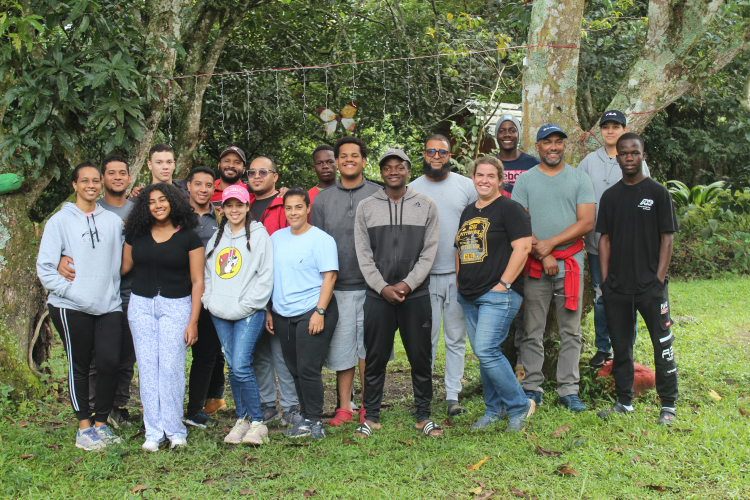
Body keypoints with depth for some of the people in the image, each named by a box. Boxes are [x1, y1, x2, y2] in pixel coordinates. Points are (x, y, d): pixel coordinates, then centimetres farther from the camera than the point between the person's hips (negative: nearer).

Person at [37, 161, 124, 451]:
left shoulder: (113, 221, 11)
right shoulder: (60, 221, 0)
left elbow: (121, 261, 14)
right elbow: (45, 268, -4)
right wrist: (73, 292, -11)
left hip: (109, 306, 3)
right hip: (71, 308, -2)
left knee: (111, 363, -5)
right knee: (79, 367, 4)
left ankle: (102, 423, 11)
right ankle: (84, 427, 15)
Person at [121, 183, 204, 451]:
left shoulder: (189, 237, -2)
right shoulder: (136, 234, 7)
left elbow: (197, 281, -2)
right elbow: (123, 267, 13)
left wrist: (193, 321, -7)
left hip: (175, 306, -3)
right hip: (141, 305, 3)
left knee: (171, 367, -7)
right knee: (147, 368, 2)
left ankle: (174, 429, 4)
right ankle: (153, 431, 9)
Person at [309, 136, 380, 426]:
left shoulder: (379, 195, 5)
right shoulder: (322, 199, 10)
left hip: (371, 284, -1)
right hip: (337, 287, 2)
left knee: (369, 347, 3)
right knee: (341, 346, 5)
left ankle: (368, 408, 13)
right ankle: (344, 407, 16)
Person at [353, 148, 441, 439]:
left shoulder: (426, 206, 6)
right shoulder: (366, 207, 7)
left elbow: (429, 252, 1)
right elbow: (363, 255, 3)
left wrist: (408, 284, -10)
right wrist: (383, 287, -8)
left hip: (416, 295, 0)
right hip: (378, 295, 0)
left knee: (421, 357, 4)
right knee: (375, 358, 4)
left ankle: (423, 416, 16)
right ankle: (371, 417, 16)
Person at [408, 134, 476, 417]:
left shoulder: (466, 186, 5)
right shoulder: (412, 189, 5)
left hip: (459, 274, 1)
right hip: (425, 276, 0)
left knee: (456, 338, 7)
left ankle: (453, 394, 14)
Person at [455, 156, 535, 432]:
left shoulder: (509, 209, -6)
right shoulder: (468, 212, 18)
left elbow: (523, 247, -14)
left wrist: (504, 284, -16)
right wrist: (460, 282, 15)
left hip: (499, 294, -8)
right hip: (469, 296, 8)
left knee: (486, 351, -16)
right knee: (483, 354, 10)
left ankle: (520, 406, -1)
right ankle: (495, 409, 22)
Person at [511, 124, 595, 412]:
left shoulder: (580, 179, 8)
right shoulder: (525, 180, 7)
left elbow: (587, 222, -2)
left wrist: (550, 243, -11)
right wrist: (542, 254, -9)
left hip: (570, 262, 1)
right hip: (534, 263, 0)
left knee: (571, 331, 3)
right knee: (532, 331, 3)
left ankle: (568, 390, 10)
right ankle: (532, 388, 11)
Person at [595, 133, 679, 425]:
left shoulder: (658, 193, 0)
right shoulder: (610, 196, 9)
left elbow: (667, 238, -2)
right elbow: (605, 239, 11)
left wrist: (659, 279, -9)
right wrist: (605, 280, 3)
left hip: (650, 285, -3)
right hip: (617, 288, 4)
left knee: (663, 345, -1)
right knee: (620, 346, 10)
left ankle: (668, 405, 10)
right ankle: (624, 402, 22)